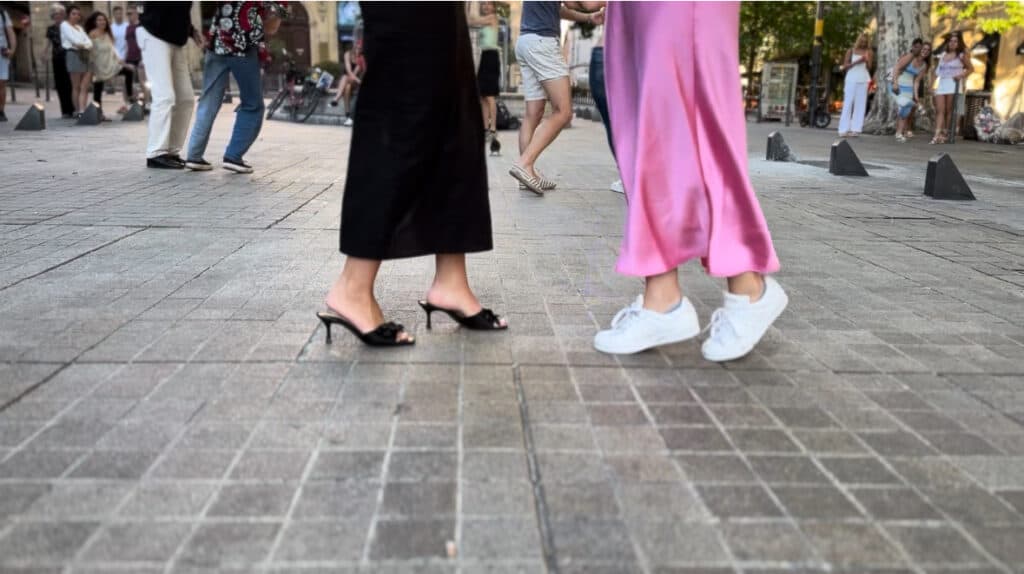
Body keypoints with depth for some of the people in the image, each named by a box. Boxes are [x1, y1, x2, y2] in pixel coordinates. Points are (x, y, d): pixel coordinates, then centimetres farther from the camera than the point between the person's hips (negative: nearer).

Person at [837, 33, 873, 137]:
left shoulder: (869, 53, 10)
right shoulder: (851, 51, 7)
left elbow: (869, 68, 5)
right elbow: (845, 66, 1)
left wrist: (867, 61, -14)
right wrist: (857, 62, -11)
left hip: (863, 80, 2)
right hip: (851, 79, -2)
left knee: (860, 104, -3)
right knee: (848, 103, -6)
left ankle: (856, 129, -4)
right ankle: (843, 129, -8)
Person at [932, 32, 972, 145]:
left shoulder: (961, 56, 4)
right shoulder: (943, 55, 16)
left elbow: (971, 69, 7)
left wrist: (961, 75, -10)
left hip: (953, 85, -4)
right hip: (941, 84, 4)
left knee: (949, 111, -2)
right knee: (939, 110, -7)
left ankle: (944, 134, 1)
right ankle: (937, 135, -16)